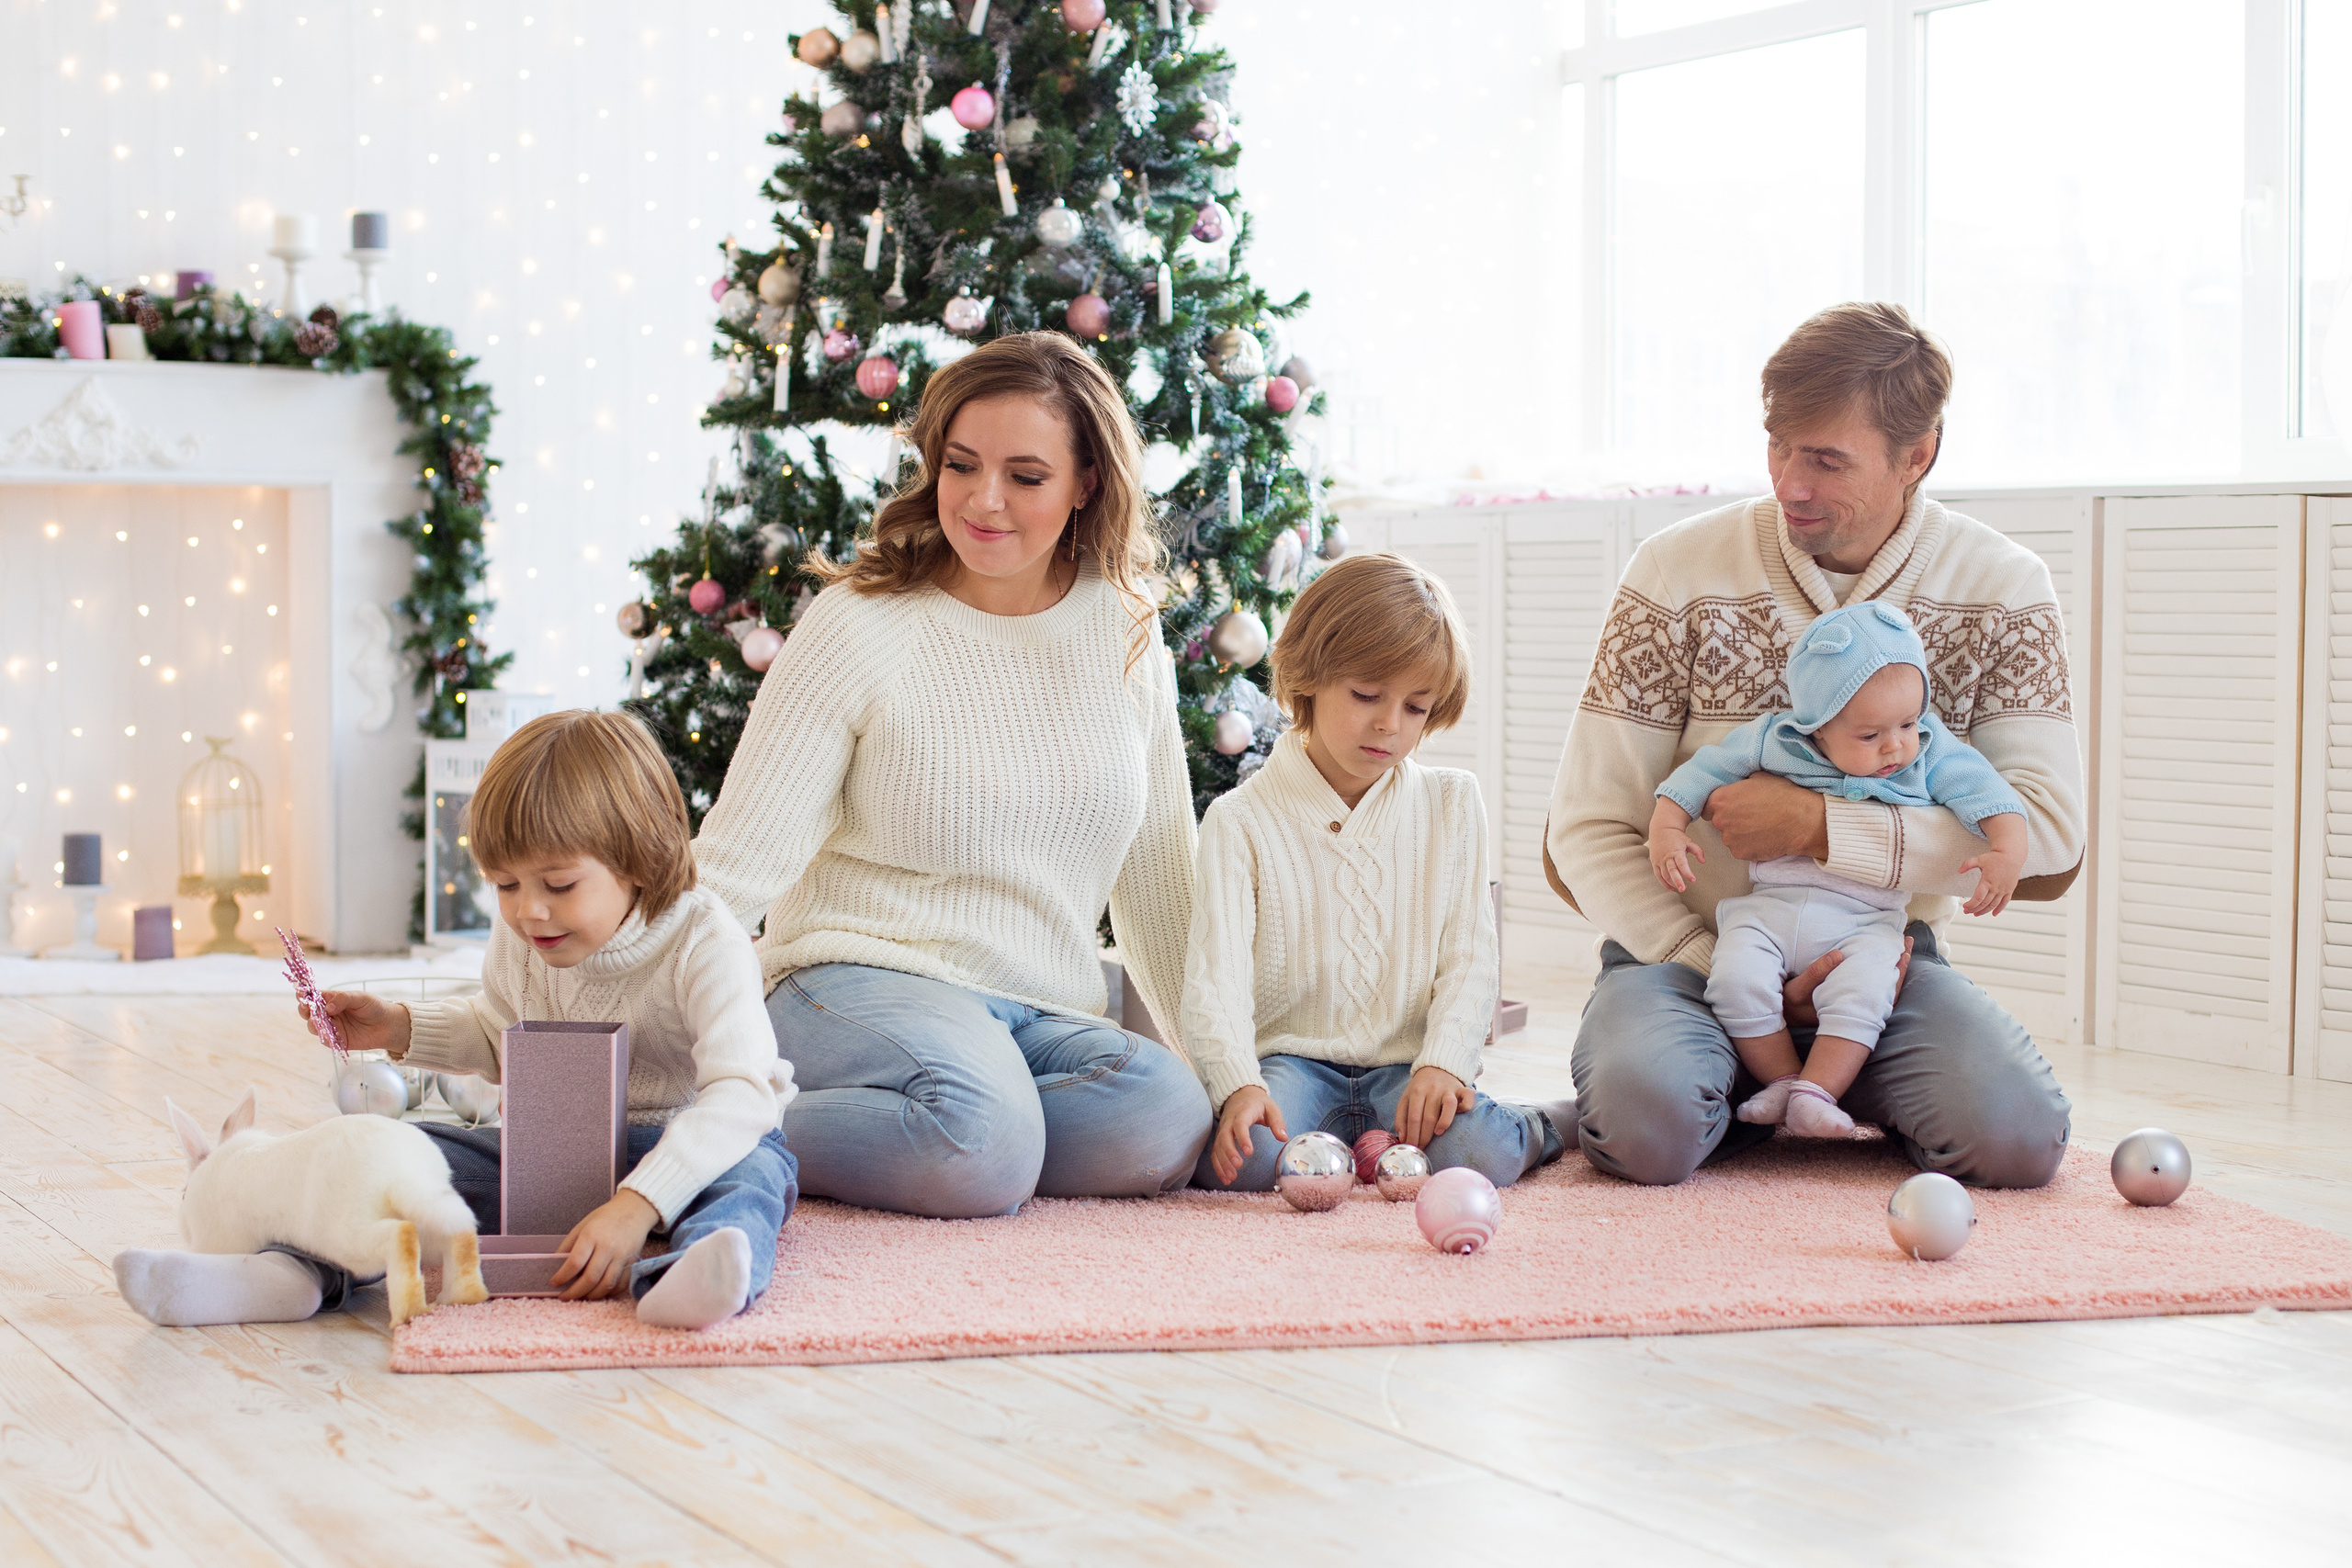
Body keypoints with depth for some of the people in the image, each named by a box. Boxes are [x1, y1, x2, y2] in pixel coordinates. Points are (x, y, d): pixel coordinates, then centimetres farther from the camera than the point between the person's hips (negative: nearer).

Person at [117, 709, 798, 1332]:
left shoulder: (703, 945, -23)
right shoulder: (519, 938, -3)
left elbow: (738, 1094, -35)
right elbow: (499, 1031, 21)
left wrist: (638, 1205, -47)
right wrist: (401, 1028, 2)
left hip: (687, 1145, -6)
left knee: (750, 1175, -39)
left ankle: (680, 1280, -72)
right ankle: (296, 1273, -35)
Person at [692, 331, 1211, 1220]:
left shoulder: (1123, 630, 7)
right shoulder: (857, 626, -6)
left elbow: (1158, 868, 17)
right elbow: (737, 866, -9)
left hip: (1047, 1016, 5)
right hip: (863, 981, -5)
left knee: (1165, 1124, -29)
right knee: (982, 1143, -37)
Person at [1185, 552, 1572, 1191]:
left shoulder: (1451, 803, 8)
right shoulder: (1242, 820, -2)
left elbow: (1468, 958, 4)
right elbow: (1216, 975, -10)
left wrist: (1443, 1064, -14)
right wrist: (1239, 1086, -28)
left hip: (1407, 1066, 2)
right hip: (1291, 1061, -2)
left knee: (1477, 1155, -28)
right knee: (1250, 1157, -34)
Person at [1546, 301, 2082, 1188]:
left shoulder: (2002, 592, -2)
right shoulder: (1678, 575, -5)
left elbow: (2049, 833, -12)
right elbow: (1586, 834, -4)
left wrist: (1820, 829, -19)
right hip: (1687, 949, -1)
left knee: (2016, 1138, -26)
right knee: (1645, 1126, -33)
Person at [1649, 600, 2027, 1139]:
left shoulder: (1932, 755, -2)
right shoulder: (1772, 741, -3)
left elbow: (1988, 794, -6)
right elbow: (1703, 771, 5)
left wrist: (2008, 853, -24)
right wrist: (1666, 828, -6)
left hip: (1865, 920, -1)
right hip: (1768, 907, 1)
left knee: (1860, 993, -29)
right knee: (1737, 980, -24)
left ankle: (1815, 1092, -21)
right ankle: (1784, 1079, -7)